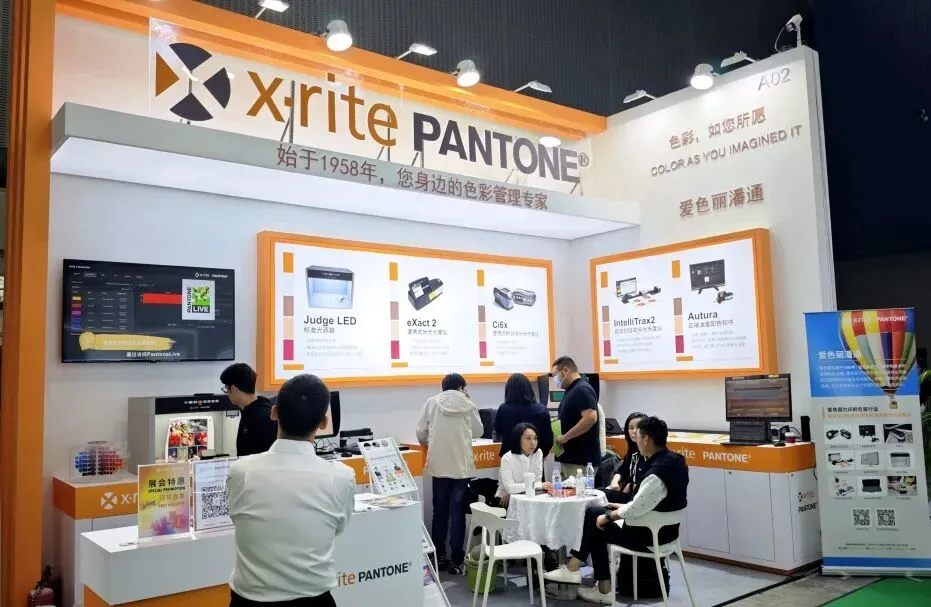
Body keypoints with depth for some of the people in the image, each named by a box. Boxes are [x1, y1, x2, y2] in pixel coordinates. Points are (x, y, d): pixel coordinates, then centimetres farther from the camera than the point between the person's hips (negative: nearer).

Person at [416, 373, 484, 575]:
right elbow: (478, 432, 10)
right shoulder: (469, 405, -2)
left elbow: (421, 433, 2)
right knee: (458, 512, 4)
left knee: (440, 511, 14)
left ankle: (438, 556, 23)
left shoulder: (432, 403, -1)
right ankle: (455, 560, 6)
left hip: (439, 465, 2)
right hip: (462, 465, -1)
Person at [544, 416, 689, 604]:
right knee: (595, 514, 11)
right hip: (663, 527, 9)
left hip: (650, 534, -9)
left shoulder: (656, 474, -29)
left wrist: (608, 516, -10)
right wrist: (624, 507, 10)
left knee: (596, 526, 6)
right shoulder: (674, 459, 0)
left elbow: (635, 510, -26)